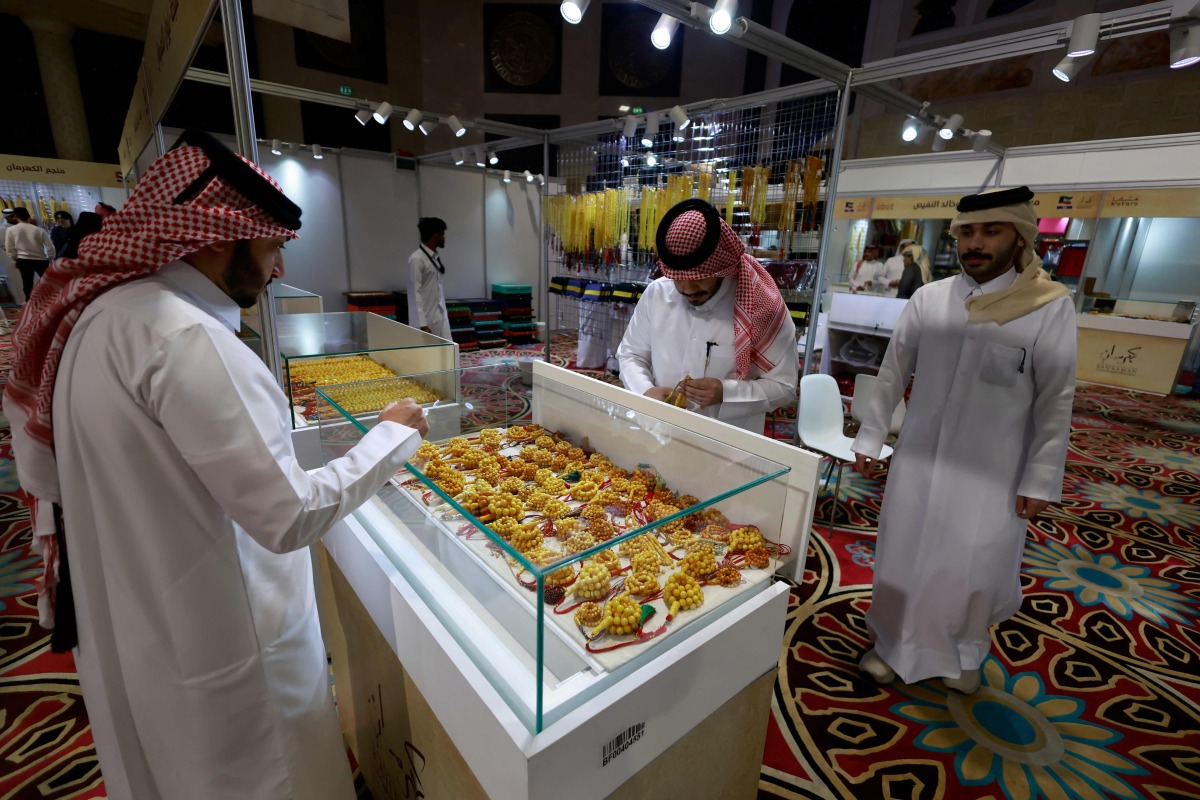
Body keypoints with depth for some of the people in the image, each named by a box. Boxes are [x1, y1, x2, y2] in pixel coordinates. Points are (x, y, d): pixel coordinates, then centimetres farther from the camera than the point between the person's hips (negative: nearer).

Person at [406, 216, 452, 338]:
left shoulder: (435, 257, 11)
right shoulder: (417, 259, -12)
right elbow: (414, 294, -15)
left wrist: (443, 314, 16)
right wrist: (422, 324, -20)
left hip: (440, 317, 8)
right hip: (426, 319, -8)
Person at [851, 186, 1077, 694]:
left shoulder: (1051, 308, -8)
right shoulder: (928, 299, -2)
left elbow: (1055, 403, -5)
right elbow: (891, 375, 3)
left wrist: (1040, 480, -5)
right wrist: (869, 439, 5)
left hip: (991, 474, -1)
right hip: (919, 461, 2)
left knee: (976, 568, 12)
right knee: (904, 557, 12)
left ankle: (964, 647, 41)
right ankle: (893, 642, 35)